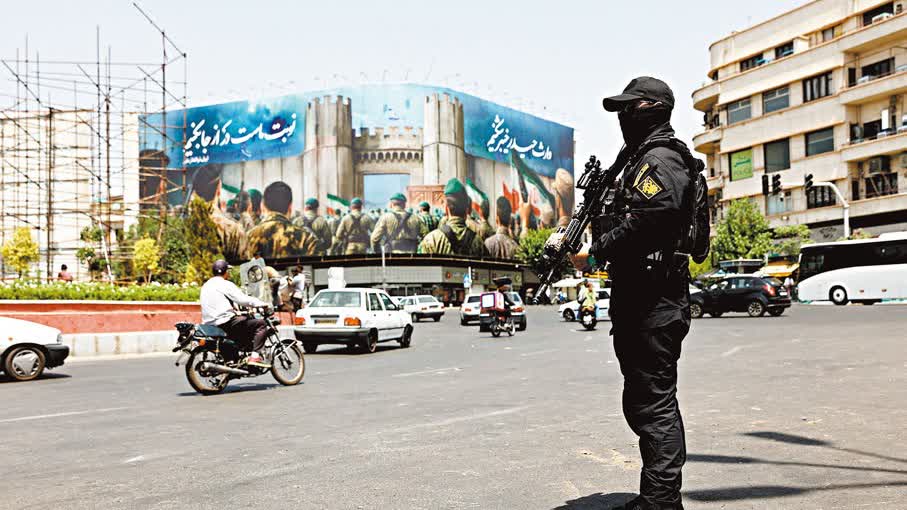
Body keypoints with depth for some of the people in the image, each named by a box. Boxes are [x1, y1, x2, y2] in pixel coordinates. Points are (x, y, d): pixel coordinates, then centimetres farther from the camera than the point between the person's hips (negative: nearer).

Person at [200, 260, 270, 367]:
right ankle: (254, 356, -19)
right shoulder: (225, 284, -8)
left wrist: (234, 308, 33)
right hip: (225, 323, -9)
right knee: (261, 324, -8)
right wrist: (263, 304, -5)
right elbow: (243, 300, -15)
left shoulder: (206, 285, 18)